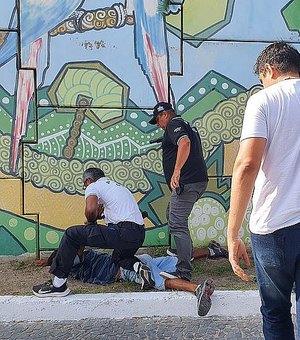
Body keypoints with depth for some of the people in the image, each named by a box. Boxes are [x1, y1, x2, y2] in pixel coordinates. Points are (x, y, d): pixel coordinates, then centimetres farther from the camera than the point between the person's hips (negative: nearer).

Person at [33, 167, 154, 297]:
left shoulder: (93, 186, 4)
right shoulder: (119, 186, 30)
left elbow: (90, 209, -15)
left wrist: (91, 221, 5)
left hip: (123, 232, -9)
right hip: (140, 234, 9)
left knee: (72, 234, -1)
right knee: (119, 258, 37)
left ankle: (58, 284, 0)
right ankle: (138, 266, 5)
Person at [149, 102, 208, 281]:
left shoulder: (174, 124, -5)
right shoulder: (188, 126, 26)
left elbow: (185, 142, -25)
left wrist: (176, 171, -31)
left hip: (187, 182, -11)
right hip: (199, 180, 11)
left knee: (177, 224, -13)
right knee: (179, 218, 26)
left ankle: (184, 271, -16)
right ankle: (186, 252, 40)